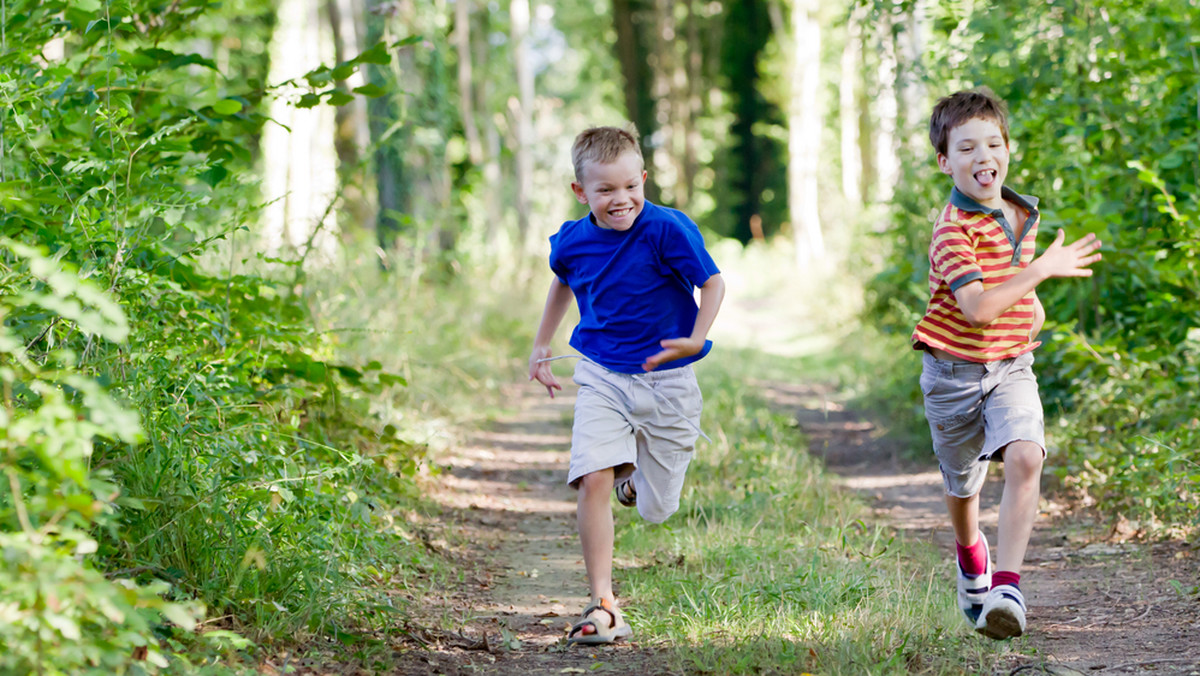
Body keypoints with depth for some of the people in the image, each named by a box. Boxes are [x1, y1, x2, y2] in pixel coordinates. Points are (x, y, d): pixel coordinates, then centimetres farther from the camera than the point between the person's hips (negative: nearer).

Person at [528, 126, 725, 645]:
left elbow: (713, 282, -11)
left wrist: (696, 340, -28)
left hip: (664, 382, -2)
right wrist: (541, 346, 27)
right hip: (601, 377, 2)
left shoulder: (667, 229, -16)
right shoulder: (571, 242, -1)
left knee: (657, 510, 7)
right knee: (592, 480, -20)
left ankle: (636, 473, 46)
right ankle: (603, 607, -15)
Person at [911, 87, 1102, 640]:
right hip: (955, 371, -3)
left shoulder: (1023, 214, 5)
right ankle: (971, 556, 48)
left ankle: (1007, 584, -26)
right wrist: (1041, 270, -29)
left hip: (1011, 367, 4)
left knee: (1024, 456, -25)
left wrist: (1033, 307, 10)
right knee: (962, 485, 15)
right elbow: (977, 308, -30)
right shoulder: (953, 228, -19)